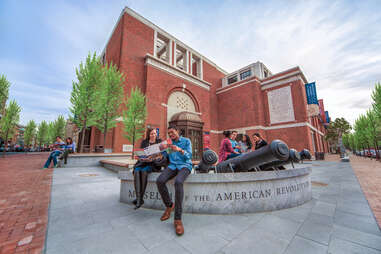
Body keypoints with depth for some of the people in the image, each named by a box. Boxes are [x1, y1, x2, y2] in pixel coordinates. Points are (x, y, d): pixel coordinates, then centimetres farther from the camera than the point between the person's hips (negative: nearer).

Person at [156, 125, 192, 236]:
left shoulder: (186, 141, 3)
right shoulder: (170, 143, 15)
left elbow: (189, 156, -7)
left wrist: (180, 150, -24)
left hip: (185, 165, -4)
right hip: (172, 165, 4)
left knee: (178, 182, -35)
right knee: (159, 181, -24)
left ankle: (178, 219, -24)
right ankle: (169, 205, 1)